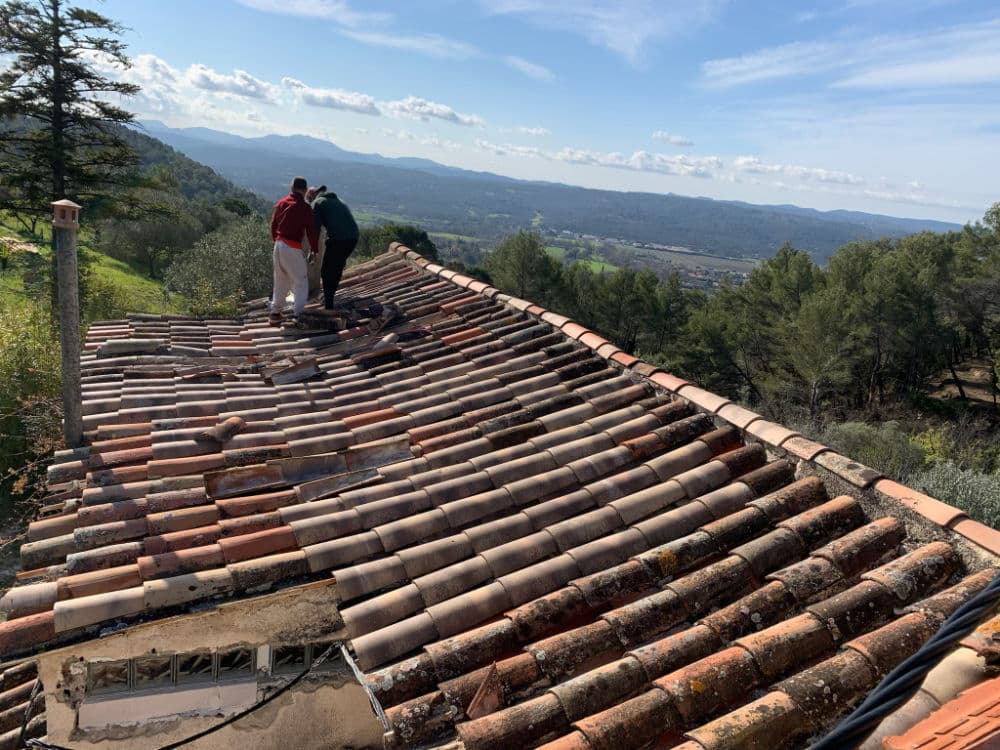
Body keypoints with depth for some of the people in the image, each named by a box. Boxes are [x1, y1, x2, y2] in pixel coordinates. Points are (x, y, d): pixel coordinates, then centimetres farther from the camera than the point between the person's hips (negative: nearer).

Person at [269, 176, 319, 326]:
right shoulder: (305, 208, -10)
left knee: (280, 281, 17)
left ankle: (275, 313, 21)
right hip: (292, 248, -6)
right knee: (301, 281, 2)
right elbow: (311, 231, -9)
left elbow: (273, 225, 15)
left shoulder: (281, 203, 8)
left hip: (278, 245, 7)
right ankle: (299, 315, -7)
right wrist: (315, 249, 2)